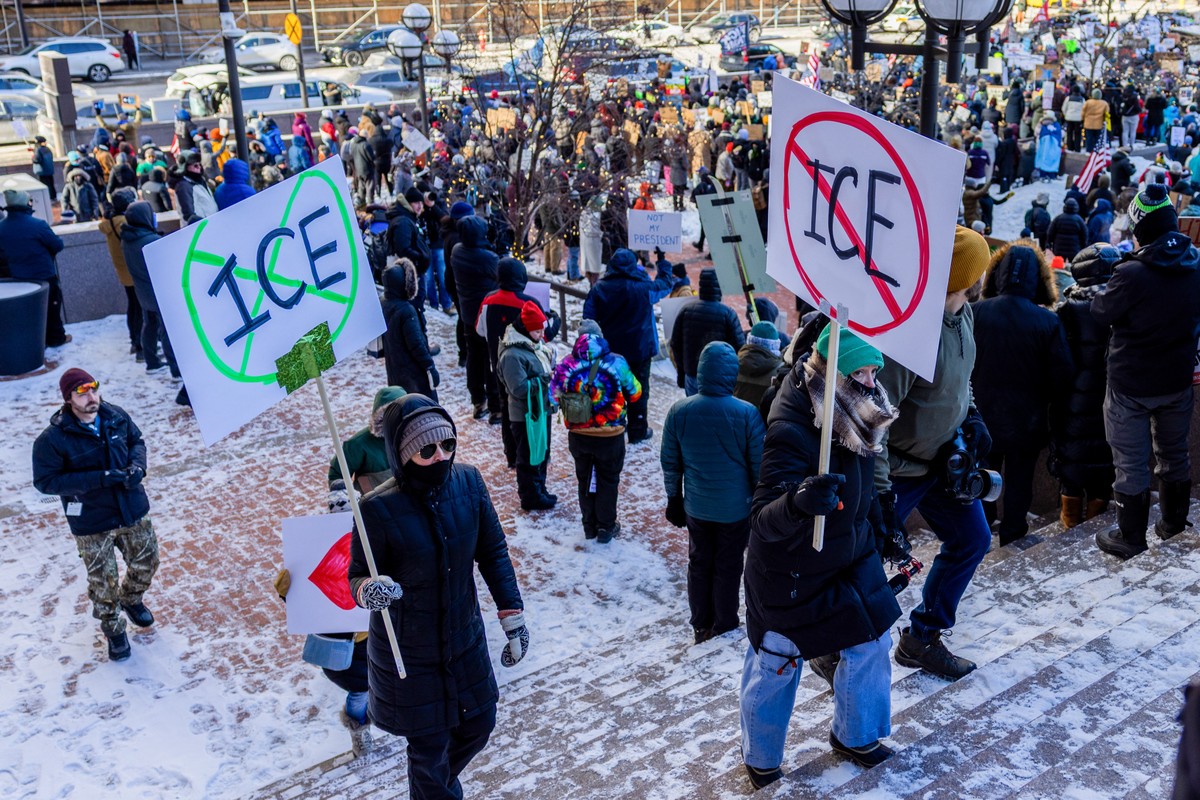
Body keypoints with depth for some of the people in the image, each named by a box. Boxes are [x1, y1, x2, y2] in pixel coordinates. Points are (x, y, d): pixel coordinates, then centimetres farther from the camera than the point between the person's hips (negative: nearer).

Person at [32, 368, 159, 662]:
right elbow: (45, 481, -18)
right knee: (103, 581, 6)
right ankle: (114, 629, 32)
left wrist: (137, 466, -12)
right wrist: (99, 478, -26)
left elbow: (136, 441, 10)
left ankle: (131, 599, 51)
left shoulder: (116, 416, -7)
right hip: (92, 523, -4)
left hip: (134, 511, 4)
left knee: (146, 563, 20)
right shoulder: (53, 439, -20)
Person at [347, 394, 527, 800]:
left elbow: (493, 553, -2)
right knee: (429, 745, 12)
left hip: (466, 640, 5)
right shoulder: (380, 508, -25)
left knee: (479, 723, 23)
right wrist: (369, 590, -37)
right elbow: (357, 576, -14)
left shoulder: (468, 482, -14)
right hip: (408, 653, -5)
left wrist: (513, 617, -1)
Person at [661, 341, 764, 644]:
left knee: (699, 563, 20)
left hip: (696, 506, 2)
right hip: (736, 508, -2)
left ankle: (700, 625, 34)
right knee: (728, 566, 16)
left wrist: (674, 499, 12)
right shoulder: (747, 414, -21)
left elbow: (669, 461, -2)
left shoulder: (679, 411, -13)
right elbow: (759, 465, -12)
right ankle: (723, 627, 32)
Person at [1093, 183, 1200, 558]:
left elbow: (1101, 312, -12)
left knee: (1131, 463, 6)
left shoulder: (1132, 274, -27)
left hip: (1131, 385, -6)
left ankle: (1130, 538, 17)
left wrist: (1106, 284, 4)